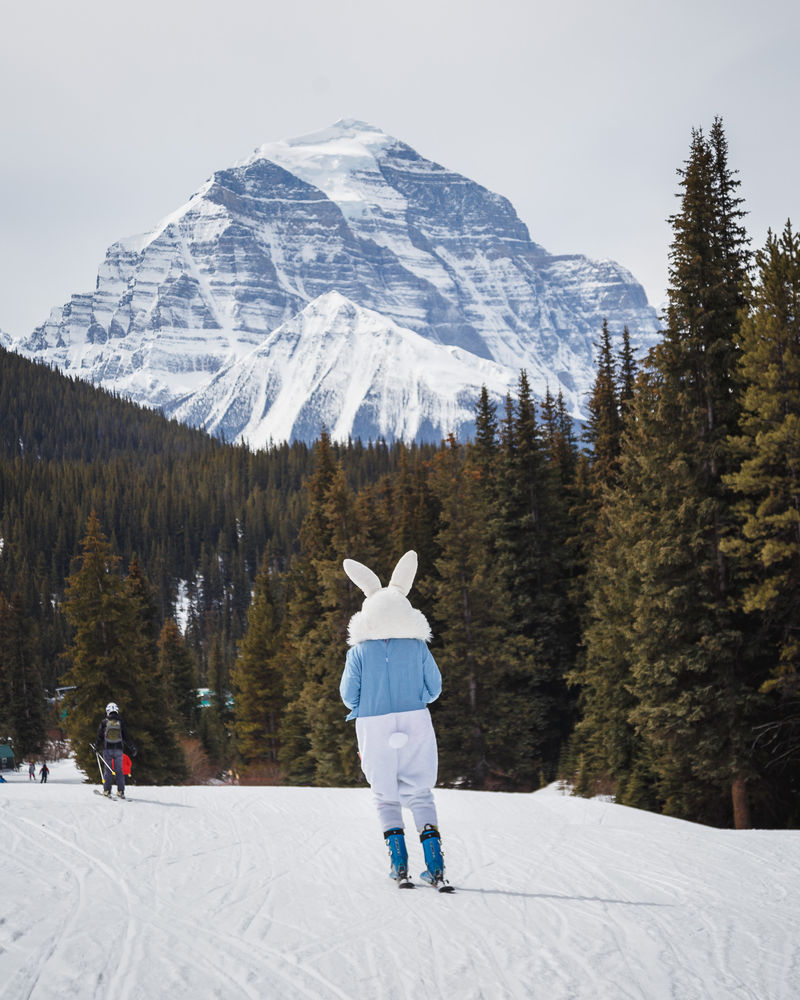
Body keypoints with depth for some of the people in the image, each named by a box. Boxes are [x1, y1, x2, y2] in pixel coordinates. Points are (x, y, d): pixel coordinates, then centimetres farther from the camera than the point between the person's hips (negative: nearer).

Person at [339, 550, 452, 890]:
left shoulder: (359, 651, -4)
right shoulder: (418, 647, -1)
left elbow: (349, 694, 1)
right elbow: (434, 688, 5)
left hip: (374, 728, -1)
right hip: (415, 724, 1)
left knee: (385, 797, 15)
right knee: (420, 793, 8)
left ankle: (399, 865, 4)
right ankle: (435, 867, -6)